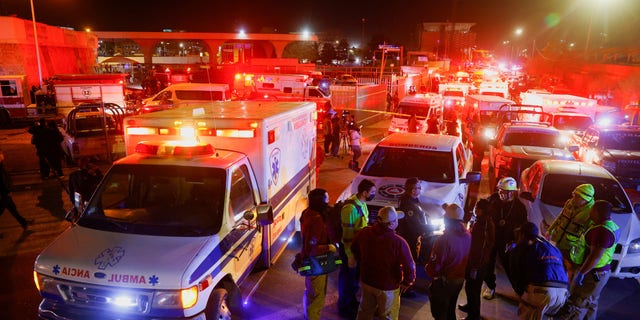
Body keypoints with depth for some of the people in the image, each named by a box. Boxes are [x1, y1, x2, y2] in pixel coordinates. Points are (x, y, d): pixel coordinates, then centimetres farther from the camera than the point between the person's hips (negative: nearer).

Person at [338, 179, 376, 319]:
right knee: (347, 278, 10)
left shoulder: (362, 204, 0)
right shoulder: (350, 207, -29)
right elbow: (347, 233, -25)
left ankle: (352, 301, 43)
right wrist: (350, 255, -21)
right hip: (350, 248, -8)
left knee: (355, 277, 24)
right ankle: (344, 307, 29)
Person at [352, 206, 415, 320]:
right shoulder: (398, 242, -29)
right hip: (387, 286, -5)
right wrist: (406, 283, -7)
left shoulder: (364, 233, -12)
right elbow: (409, 267, -26)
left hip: (366, 281, 5)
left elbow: (354, 249, 6)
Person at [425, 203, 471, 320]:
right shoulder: (468, 235, -10)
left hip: (444, 281, -6)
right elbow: (467, 257, 0)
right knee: (451, 309, 26)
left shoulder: (444, 238, -30)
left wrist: (430, 272, -6)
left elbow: (435, 263, -26)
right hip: (460, 279, 6)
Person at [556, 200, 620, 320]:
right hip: (600, 272, 10)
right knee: (590, 304, 23)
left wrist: (581, 273, -23)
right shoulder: (610, 226, 7)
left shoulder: (603, 231, -26)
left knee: (576, 305, -1)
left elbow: (595, 257, -28)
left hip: (591, 274, -10)